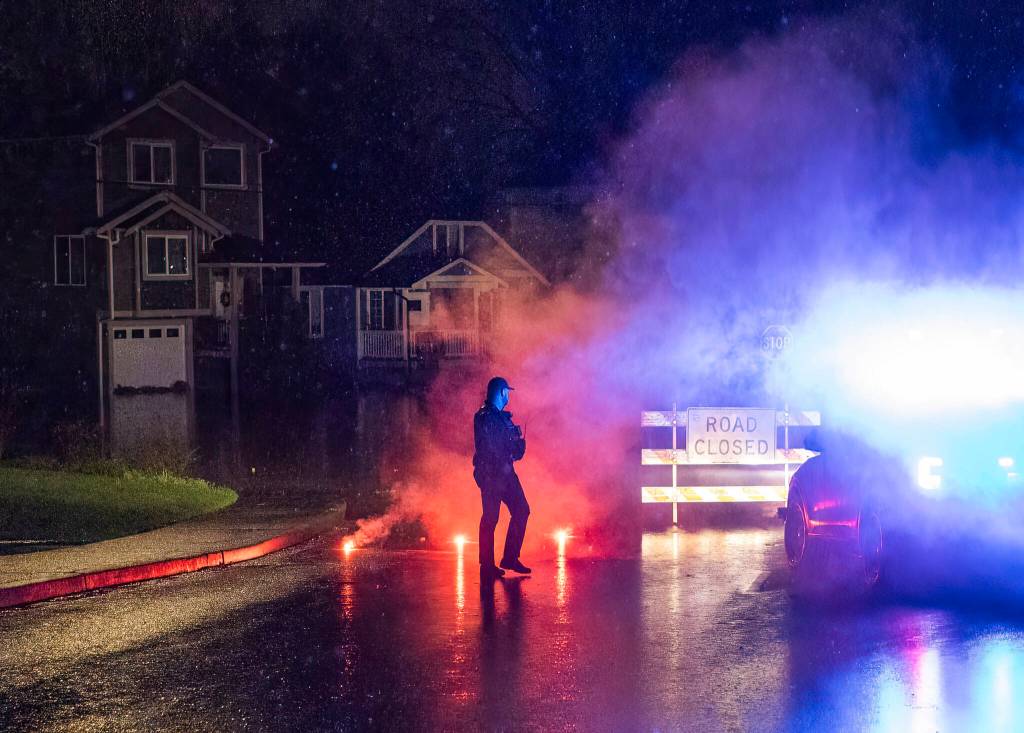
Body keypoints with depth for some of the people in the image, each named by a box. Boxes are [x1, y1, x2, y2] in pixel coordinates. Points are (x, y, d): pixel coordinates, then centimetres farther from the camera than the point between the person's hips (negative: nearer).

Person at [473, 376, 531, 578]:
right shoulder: (484, 417, -12)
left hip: (505, 472, 9)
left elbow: (510, 442, 17)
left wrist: (518, 443, -3)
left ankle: (510, 558, 13)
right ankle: (487, 565, 1)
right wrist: (503, 464, -15)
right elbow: (487, 447, -18)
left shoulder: (501, 416, 17)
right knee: (490, 518, -5)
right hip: (490, 473, -9)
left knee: (521, 510, 7)